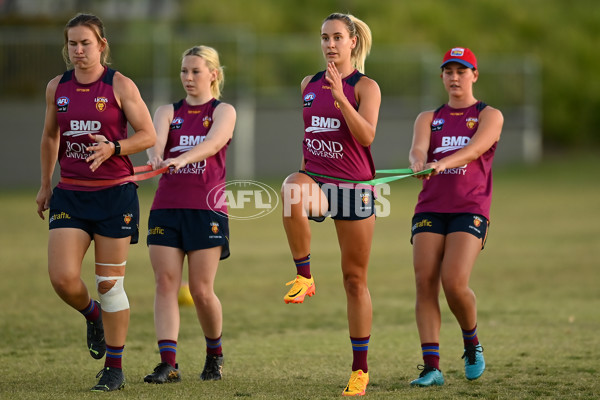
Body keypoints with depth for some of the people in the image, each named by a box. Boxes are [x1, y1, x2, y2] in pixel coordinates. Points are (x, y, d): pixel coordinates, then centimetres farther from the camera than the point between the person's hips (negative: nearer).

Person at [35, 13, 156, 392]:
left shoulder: (120, 85, -5)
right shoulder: (57, 87, 7)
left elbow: (148, 135, -5)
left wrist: (113, 148, -21)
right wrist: (45, 184, 24)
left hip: (114, 193, -3)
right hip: (70, 194, 4)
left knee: (109, 283, 0)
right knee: (62, 278, -11)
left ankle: (115, 369, 12)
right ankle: (93, 315, 25)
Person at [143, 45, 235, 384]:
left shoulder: (223, 111, 4)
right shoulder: (169, 111, 13)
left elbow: (213, 142, -17)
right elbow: (156, 138, -9)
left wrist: (181, 159, -37)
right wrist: (156, 156, -33)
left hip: (207, 209, -3)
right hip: (166, 207, 3)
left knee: (201, 290, -2)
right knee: (166, 283, -7)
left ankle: (215, 355, 23)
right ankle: (168, 364, -11)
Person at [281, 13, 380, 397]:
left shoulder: (365, 87, -3)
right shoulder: (309, 85, 11)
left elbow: (366, 136, -18)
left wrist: (340, 97, -27)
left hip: (354, 186, -3)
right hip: (316, 178, 3)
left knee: (355, 279, 2)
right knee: (292, 191, -37)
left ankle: (360, 368, 10)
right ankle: (304, 276, -25)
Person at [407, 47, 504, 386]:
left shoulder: (489, 115, 8)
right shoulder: (429, 118, 18)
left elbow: (474, 149, -12)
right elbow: (418, 148, -3)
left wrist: (441, 164, -31)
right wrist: (419, 164, -28)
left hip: (470, 209, -3)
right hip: (430, 208, 3)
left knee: (454, 282, -19)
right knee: (425, 283, -12)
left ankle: (472, 345, 10)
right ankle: (432, 367, -12)